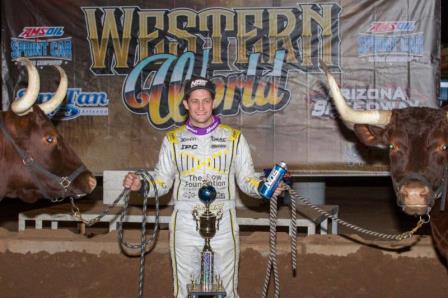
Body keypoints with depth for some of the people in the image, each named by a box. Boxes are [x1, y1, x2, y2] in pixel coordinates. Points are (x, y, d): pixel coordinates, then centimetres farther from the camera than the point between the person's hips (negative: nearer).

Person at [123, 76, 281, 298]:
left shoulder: (234, 138, 4)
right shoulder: (173, 139, 6)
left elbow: (246, 179, 6)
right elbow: (162, 181, 9)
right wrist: (141, 185, -9)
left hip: (223, 226, 0)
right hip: (185, 227, 1)